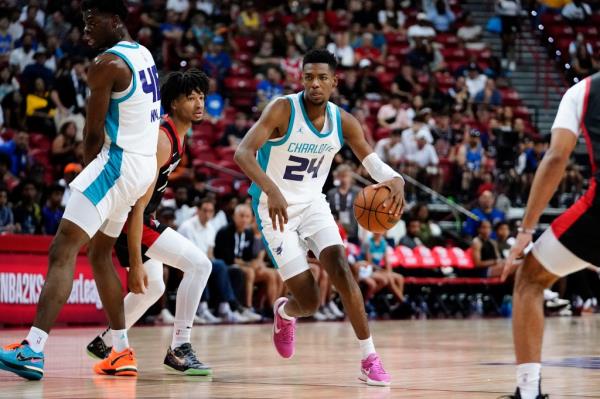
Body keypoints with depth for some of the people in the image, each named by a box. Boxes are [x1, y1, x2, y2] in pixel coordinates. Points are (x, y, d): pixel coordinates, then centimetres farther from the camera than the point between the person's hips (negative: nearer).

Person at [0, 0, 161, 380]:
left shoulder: (107, 64, -13)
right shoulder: (144, 55, 15)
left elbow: (93, 134, -10)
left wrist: (91, 167, 9)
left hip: (118, 162, -10)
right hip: (145, 163, 10)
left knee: (63, 251, -16)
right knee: (99, 252, 21)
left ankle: (34, 349, -28)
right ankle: (122, 353, 22)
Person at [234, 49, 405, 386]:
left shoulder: (343, 121, -6)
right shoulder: (283, 110, -21)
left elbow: (373, 162, -5)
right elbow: (243, 153, -30)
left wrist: (395, 180, -31)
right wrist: (272, 191, -48)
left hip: (313, 203, 4)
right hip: (276, 206, -4)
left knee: (341, 269, -19)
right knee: (310, 301, -7)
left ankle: (370, 358, -13)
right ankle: (284, 312, 32)